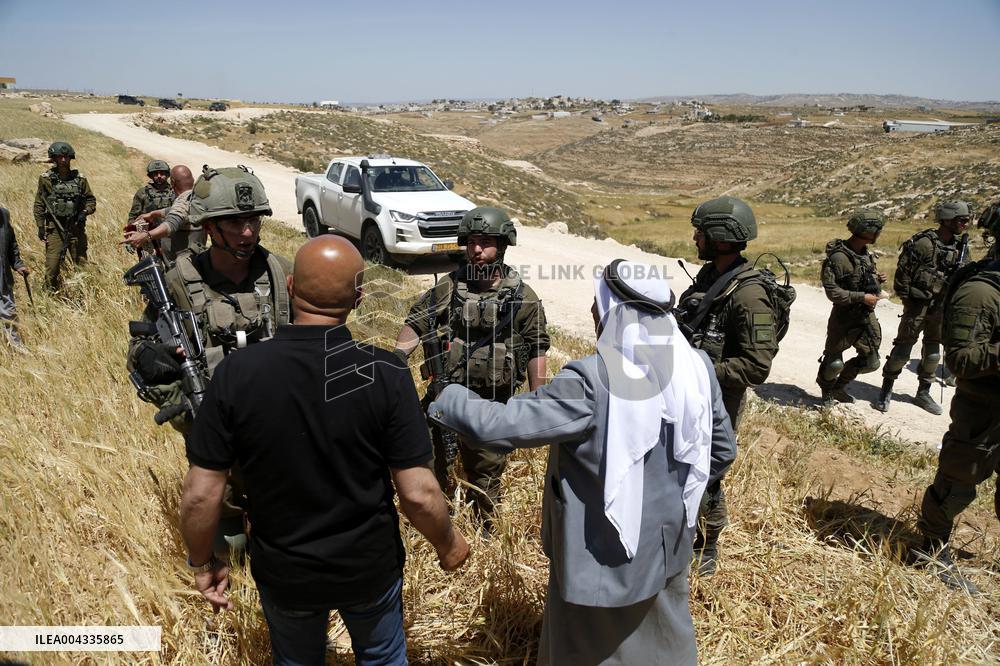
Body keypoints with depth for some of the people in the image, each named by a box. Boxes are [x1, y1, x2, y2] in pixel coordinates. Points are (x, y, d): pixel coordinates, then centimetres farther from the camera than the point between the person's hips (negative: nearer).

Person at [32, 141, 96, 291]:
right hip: (55, 228, -2)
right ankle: (50, 293, 4)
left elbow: (91, 200, 13)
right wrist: (40, 227, -2)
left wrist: (85, 211, -7)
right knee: (53, 263, -7)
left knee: (81, 262, 6)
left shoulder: (80, 179, 6)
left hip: (76, 226, 2)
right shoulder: (46, 179, 2)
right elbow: (39, 204, 3)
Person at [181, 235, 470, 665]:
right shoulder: (385, 373, -24)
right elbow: (418, 493, -20)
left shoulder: (236, 373, -20)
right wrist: (449, 545, -1)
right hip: (370, 566, -1)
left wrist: (202, 563, 4)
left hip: (284, 573, 1)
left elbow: (201, 495, -15)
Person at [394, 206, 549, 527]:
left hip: (494, 404, 0)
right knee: (432, 466, 10)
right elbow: (415, 323, 0)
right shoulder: (449, 287, -2)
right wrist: (398, 354, -17)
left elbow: (536, 349, 2)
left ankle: (485, 530, 35)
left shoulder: (523, 297, -3)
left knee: (487, 471, 14)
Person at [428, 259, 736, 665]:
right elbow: (722, 450, 2)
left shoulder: (593, 381, -30)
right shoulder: (697, 368, -10)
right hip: (668, 543, 6)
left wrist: (444, 399, -12)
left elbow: (500, 427, -30)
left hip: (606, 556, -6)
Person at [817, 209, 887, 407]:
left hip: (867, 316, 8)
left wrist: (877, 279, -1)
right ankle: (827, 391, 34)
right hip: (844, 318, -8)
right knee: (834, 363, 5)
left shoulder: (865, 253, 5)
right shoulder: (839, 257, -21)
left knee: (871, 362, 12)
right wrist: (862, 297, -24)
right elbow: (832, 291, -23)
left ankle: (839, 386, 32)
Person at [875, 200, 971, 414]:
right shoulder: (923, 242, -15)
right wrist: (908, 298, -12)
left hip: (939, 306, 7)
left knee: (933, 351, 12)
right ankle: (886, 391, 10)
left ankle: (923, 393, 26)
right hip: (917, 303, -7)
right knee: (903, 347, -2)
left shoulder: (957, 246, 7)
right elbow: (902, 271, -14)